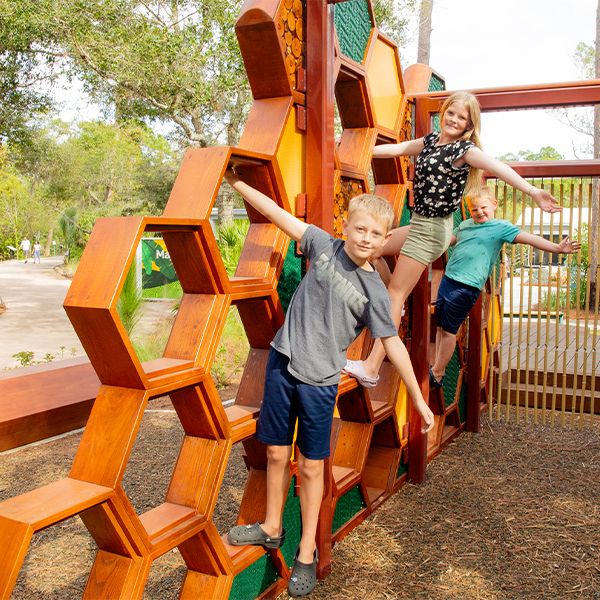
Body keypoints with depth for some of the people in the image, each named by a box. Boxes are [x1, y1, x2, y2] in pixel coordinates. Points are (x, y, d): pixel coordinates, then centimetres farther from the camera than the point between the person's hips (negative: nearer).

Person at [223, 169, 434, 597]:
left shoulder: (374, 291, -8)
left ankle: (307, 552, 23)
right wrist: (236, 181, 2)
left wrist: (419, 399, -3)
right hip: (282, 362, 3)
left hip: (319, 380, -2)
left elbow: (393, 343, -4)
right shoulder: (324, 246, -1)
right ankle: (272, 528, 35)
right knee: (277, 454, 14)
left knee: (311, 467, 6)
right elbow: (278, 213, 2)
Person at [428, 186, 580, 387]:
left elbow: (530, 238, -11)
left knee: (449, 330, -3)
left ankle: (437, 375, 7)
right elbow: (449, 240, 32)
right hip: (448, 279, 7)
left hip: (466, 286, -7)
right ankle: (437, 368, 25)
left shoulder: (501, 227, -3)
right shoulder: (465, 224, 16)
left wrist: (557, 247, -20)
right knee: (440, 325, 12)